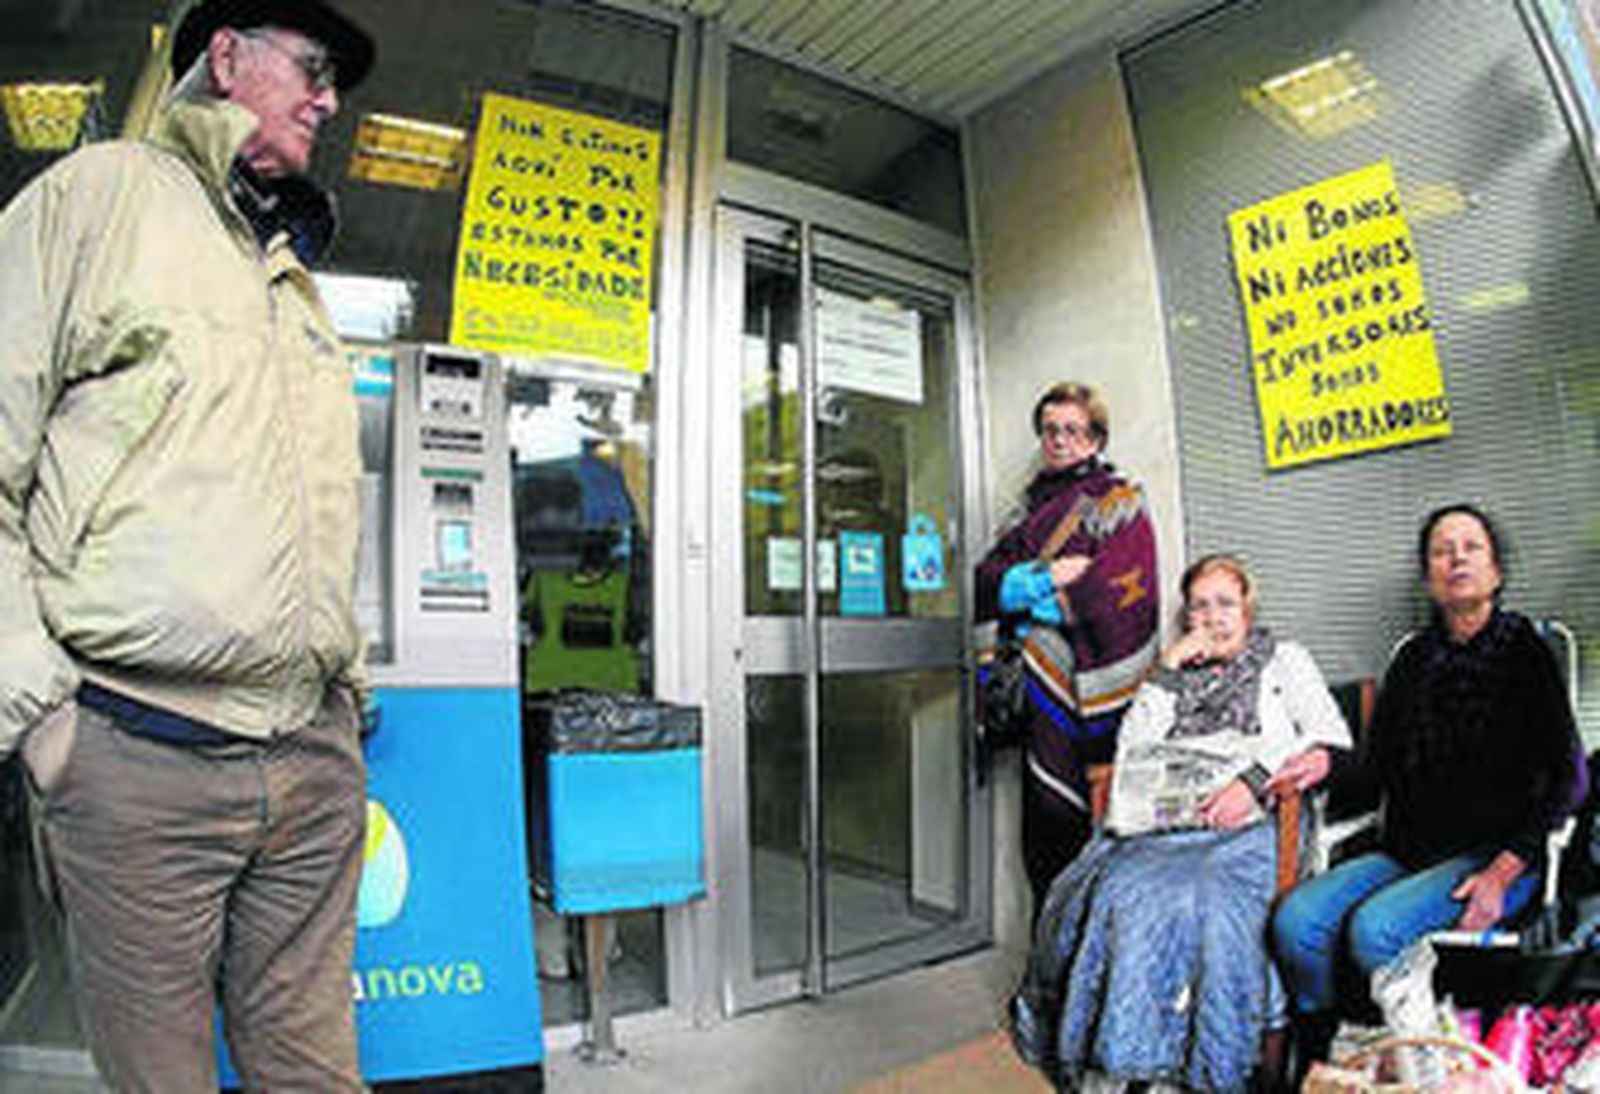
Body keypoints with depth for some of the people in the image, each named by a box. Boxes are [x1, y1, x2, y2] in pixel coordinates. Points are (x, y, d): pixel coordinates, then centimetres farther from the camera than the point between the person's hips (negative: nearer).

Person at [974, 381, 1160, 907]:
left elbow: (1118, 592, -11)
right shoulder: (1033, 506, 21)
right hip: (1041, 685, 5)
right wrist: (1048, 577, -8)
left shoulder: (1121, 502, 4)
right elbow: (987, 579, 9)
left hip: (1091, 685, -5)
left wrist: (1027, 597, -6)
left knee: (1069, 823, -7)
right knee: (1041, 838, 6)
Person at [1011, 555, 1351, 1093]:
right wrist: (1168, 674, 9)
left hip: (1242, 828, -2)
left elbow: (1331, 741, 5)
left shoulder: (1284, 660, 21)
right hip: (1159, 824, 3)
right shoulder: (1175, 673, 28)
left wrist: (1256, 779, -10)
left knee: (1203, 903, -34)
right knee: (1116, 894, -28)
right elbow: (1133, 745, 14)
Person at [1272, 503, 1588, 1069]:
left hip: (1495, 852, -4)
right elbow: (1377, 767, 13)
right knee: (1297, 919, -20)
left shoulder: (1523, 649, -1)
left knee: (1374, 928, -30)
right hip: (1408, 851, 4)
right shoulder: (1414, 657, 12)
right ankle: (1319, 1060, -1)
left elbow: (1567, 777, -5)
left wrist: (1505, 871, -15)